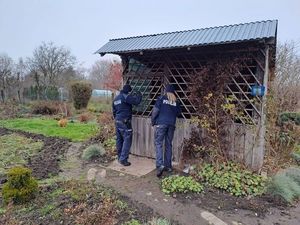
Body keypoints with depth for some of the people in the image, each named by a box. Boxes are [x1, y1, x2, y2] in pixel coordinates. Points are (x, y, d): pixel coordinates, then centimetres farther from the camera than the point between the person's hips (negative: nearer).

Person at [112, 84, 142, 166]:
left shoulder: (116, 98, 17)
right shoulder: (125, 96, -11)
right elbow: (137, 101, -18)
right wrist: (138, 94, 2)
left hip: (117, 121, 9)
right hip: (124, 122, -9)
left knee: (119, 140, 15)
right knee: (127, 140, -5)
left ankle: (120, 157, 24)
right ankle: (123, 159, -6)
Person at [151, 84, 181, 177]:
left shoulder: (162, 98, 1)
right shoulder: (176, 101, 10)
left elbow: (155, 111, -4)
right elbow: (178, 113, 17)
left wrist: (153, 121, 7)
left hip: (161, 123, -3)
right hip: (171, 124, 4)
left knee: (158, 143, -2)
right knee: (168, 145, 11)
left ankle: (160, 165, -16)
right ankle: (168, 166, 16)